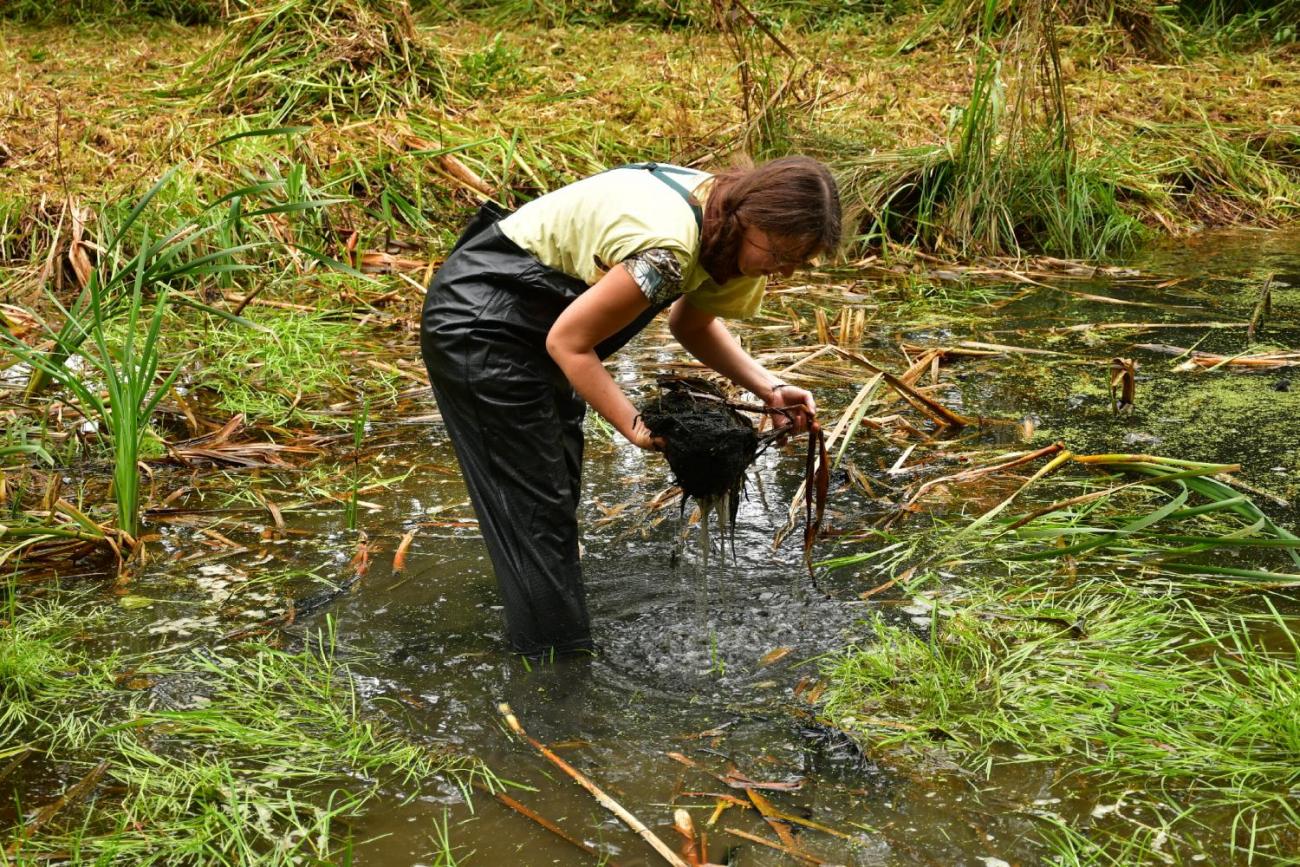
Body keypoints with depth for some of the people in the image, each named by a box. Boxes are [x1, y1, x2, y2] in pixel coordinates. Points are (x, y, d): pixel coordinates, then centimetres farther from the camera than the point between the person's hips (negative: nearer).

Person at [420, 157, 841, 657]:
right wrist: (635, 425, -25)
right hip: (478, 328, -10)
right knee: (537, 508, -3)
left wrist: (768, 388, -4)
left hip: (533, 321, 10)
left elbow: (692, 323, 7)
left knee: (558, 492, 20)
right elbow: (568, 342, -25)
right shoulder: (666, 248, -34)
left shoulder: (725, 220, -6)